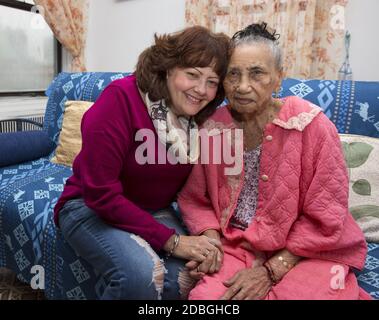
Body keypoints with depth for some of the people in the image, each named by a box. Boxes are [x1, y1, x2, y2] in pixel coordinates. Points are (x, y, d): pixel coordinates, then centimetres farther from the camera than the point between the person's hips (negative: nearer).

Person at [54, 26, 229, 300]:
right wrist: (170, 240, -25)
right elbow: (101, 194, -25)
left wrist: (207, 236, -20)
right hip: (91, 208, -4)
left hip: (154, 211, 5)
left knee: (186, 278, -19)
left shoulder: (203, 118, -6)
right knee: (142, 276, -29)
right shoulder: (122, 97, -24)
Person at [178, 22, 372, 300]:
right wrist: (211, 242, -13)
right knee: (206, 294, -22)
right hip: (236, 247, 2)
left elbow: (325, 219, -11)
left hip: (305, 253, 0)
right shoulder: (212, 127, -5)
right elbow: (194, 199, 4)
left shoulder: (311, 126, -14)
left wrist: (270, 270, -15)